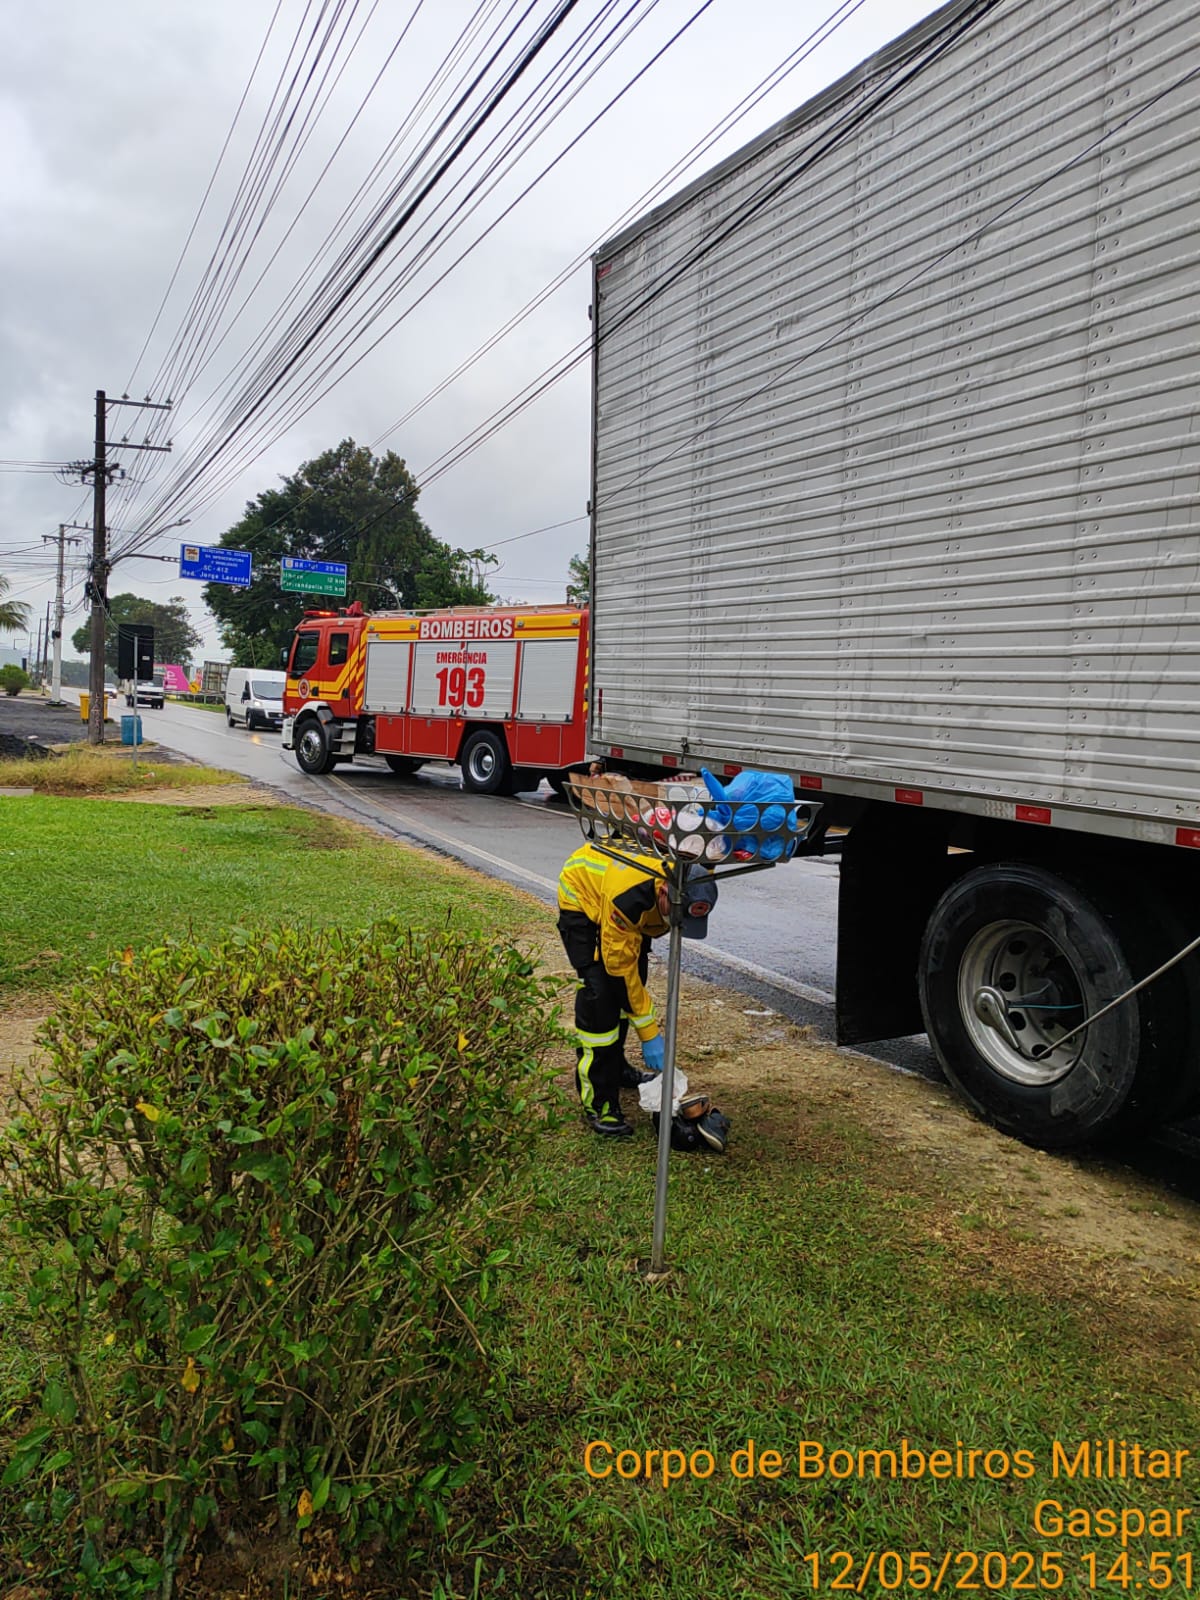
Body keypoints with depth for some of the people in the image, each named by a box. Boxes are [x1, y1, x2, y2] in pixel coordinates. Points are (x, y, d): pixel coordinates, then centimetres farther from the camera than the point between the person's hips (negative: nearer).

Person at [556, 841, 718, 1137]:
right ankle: (597, 1101, -12)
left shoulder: (688, 889, -25)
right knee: (599, 992, -17)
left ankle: (613, 1065, 28)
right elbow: (620, 966, -32)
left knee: (631, 983, 5)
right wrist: (650, 1033, -26)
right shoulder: (628, 895, -44)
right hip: (582, 895, -7)